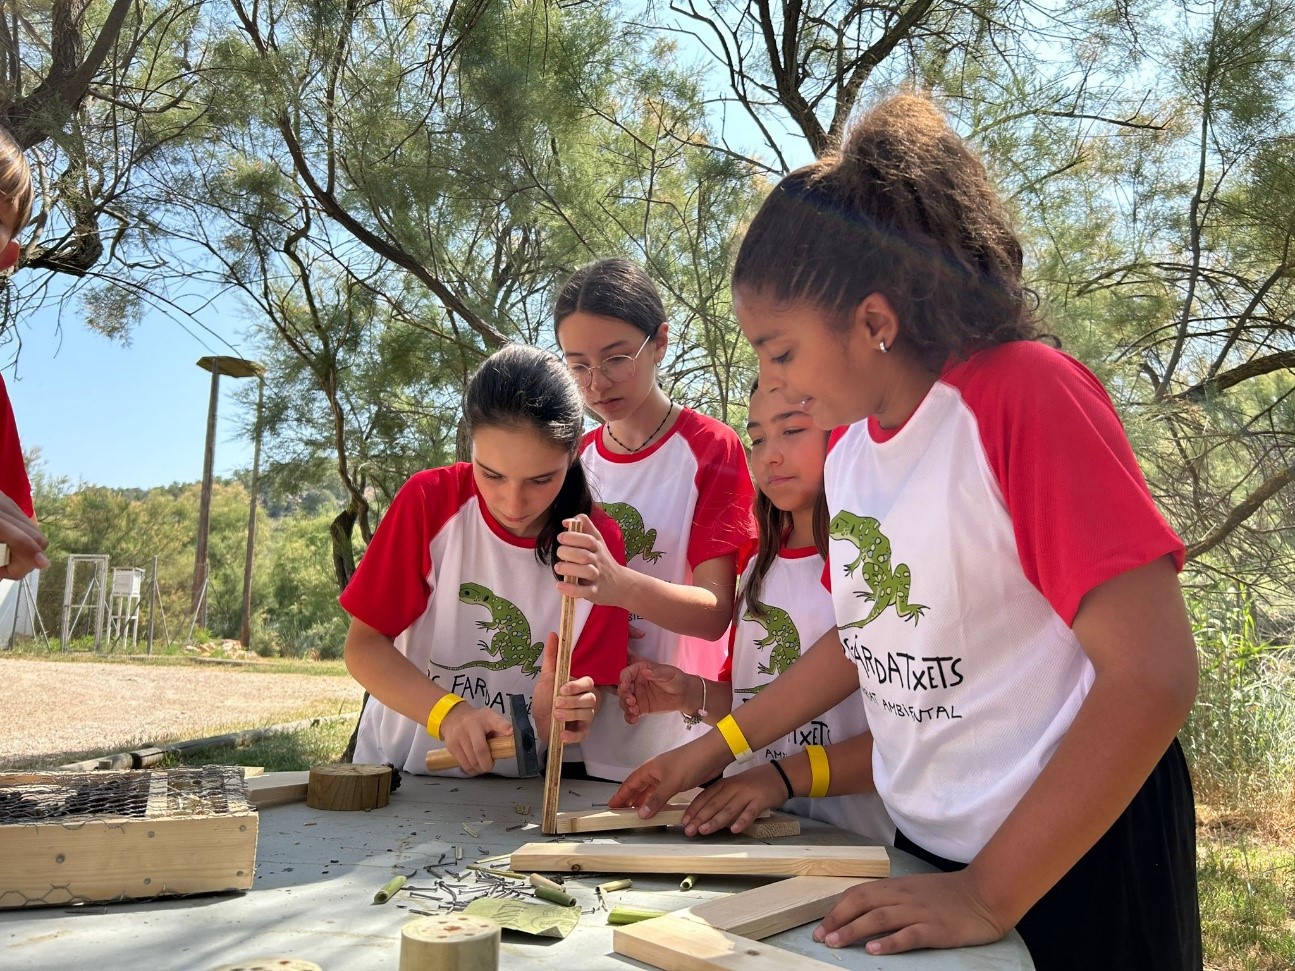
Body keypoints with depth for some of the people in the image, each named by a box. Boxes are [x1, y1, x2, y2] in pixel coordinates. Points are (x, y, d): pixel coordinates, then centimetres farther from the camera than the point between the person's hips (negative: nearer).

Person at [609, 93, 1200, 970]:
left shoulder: (1025, 396, -21)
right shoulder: (850, 444, -2)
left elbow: (1154, 677, -23)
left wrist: (989, 896, -21)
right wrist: (718, 749, 8)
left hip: (1071, 860, -6)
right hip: (929, 850, 6)